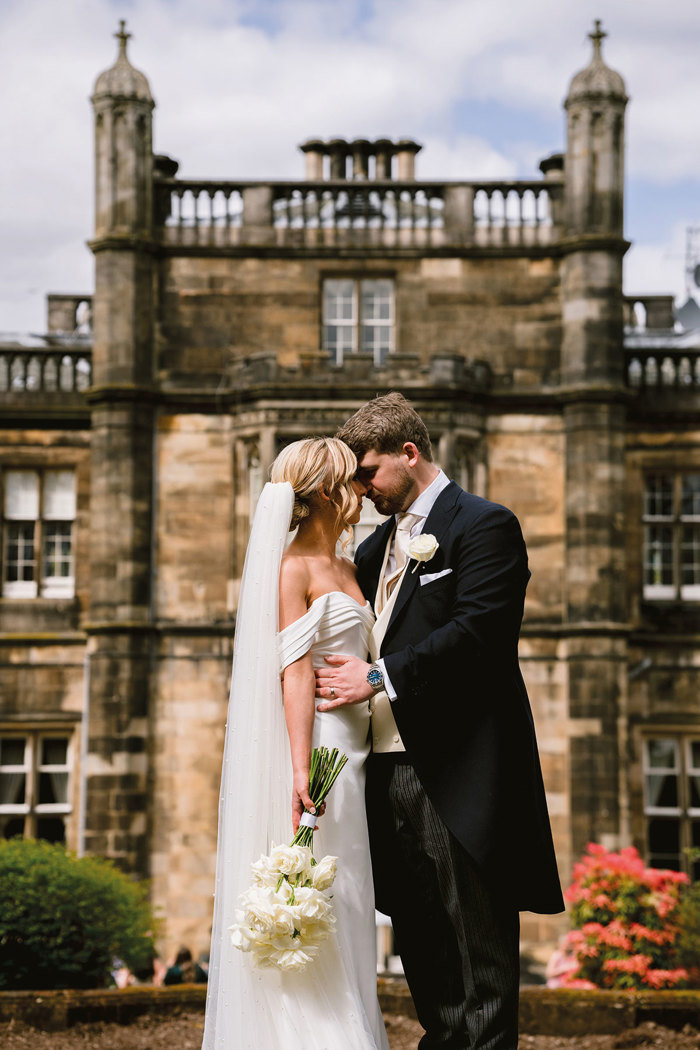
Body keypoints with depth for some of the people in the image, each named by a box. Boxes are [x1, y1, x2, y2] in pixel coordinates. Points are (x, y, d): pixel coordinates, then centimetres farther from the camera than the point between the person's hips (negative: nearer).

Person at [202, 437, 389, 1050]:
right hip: (319, 751, -9)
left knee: (348, 915, 10)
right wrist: (300, 769, -21)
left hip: (352, 752, 9)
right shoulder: (292, 568, -8)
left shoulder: (346, 569, 18)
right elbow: (296, 672, -16)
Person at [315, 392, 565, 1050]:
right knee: (418, 935, 12)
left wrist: (379, 677, -19)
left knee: (477, 940, -3)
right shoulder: (381, 542, 20)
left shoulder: (484, 525, -5)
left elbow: (476, 631, -17)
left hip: (456, 772, -8)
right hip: (390, 767, 8)